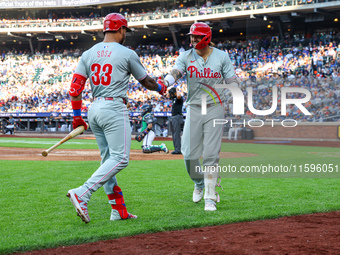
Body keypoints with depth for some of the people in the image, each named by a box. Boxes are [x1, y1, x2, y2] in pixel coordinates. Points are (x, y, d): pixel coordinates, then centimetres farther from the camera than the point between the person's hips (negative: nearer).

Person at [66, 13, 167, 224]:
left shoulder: (88, 54, 10)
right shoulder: (127, 54, -3)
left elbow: (75, 87, 4)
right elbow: (146, 81, 9)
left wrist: (77, 116, 10)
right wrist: (161, 88, 30)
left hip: (94, 110, 7)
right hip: (114, 109, -7)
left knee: (108, 159, 13)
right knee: (120, 158, -7)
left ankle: (119, 210, 13)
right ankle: (82, 194, -22)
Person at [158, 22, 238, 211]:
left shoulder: (221, 56, 2)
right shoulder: (185, 57, 3)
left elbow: (233, 82, 3)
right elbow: (175, 73, -15)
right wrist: (164, 83, -37)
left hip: (215, 109, -2)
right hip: (194, 109, 2)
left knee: (210, 155, -7)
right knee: (190, 155, -1)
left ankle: (210, 197, 2)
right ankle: (199, 183, 30)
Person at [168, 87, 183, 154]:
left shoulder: (179, 98, -9)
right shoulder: (174, 99, 20)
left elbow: (178, 96, -34)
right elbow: (169, 96, 41)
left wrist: (177, 91, -16)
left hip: (177, 116, -11)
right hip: (173, 117, 11)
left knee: (176, 134, -14)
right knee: (174, 134, 11)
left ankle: (178, 149, -17)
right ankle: (177, 149, 14)